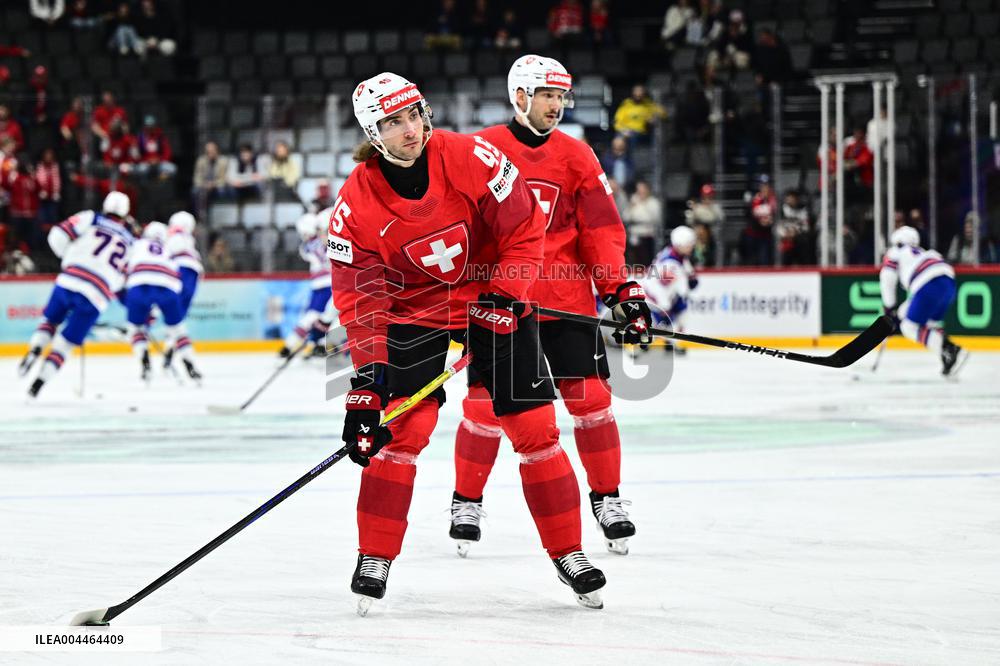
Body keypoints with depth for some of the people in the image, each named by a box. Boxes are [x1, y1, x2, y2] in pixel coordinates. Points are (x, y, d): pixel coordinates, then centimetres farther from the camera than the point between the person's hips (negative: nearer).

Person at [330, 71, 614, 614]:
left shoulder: (470, 159, -20)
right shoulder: (357, 203, -18)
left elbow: (524, 227, -11)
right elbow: (357, 294, -15)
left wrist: (504, 297, -18)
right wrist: (367, 375, -22)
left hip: (497, 302, 1)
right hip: (414, 310, 0)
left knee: (535, 428, -2)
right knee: (402, 429, -15)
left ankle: (569, 554, 10)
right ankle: (374, 559, -4)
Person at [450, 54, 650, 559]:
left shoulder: (576, 157, 6)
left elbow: (601, 228, 5)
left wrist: (620, 288, -3)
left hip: (566, 299, 2)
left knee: (591, 398, -2)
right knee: (486, 402, -4)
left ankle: (607, 498, 13)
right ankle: (466, 501, 13)